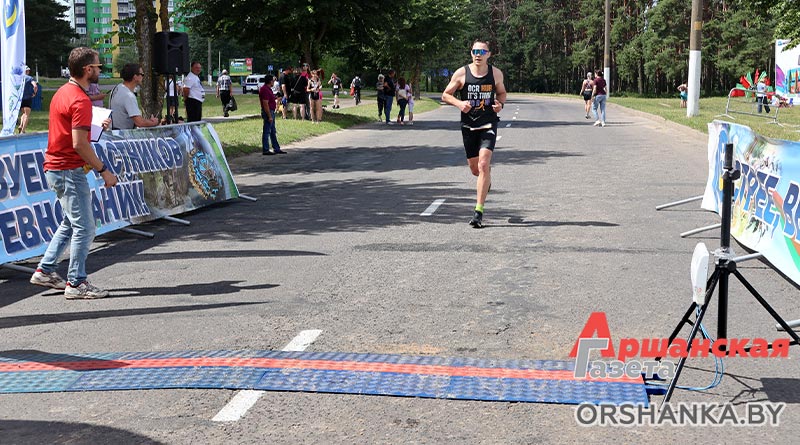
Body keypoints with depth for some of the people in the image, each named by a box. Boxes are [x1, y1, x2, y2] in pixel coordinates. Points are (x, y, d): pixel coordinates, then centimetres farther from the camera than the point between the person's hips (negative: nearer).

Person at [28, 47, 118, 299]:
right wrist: (103, 170, -17)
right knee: (84, 228, -3)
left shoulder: (63, 92, 13)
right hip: (70, 171, -10)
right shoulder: (80, 101, -18)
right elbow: (79, 144, -23)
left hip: (55, 168, 10)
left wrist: (95, 127, 14)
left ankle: (45, 271, 24)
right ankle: (76, 283, 2)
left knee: (71, 223, 21)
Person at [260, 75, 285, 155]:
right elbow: (265, 104, -23)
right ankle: (265, 150, 1)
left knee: (273, 132, 15)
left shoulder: (268, 89, 14)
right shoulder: (265, 90, -19)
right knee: (267, 132, -4)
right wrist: (269, 116, -24)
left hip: (271, 112, 11)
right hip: (268, 112, -11)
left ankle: (276, 149, 21)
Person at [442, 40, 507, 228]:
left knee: (483, 165, -17)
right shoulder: (461, 73, -2)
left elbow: (501, 92, 18)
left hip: (488, 124, -1)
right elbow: (445, 95, 5)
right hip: (468, 126, 1)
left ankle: (479, 211, -16)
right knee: (475, 168, 9)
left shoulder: (496, 73, 1)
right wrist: (459, 103, -15)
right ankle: (486, 179, 49)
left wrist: (501, 104, -4)